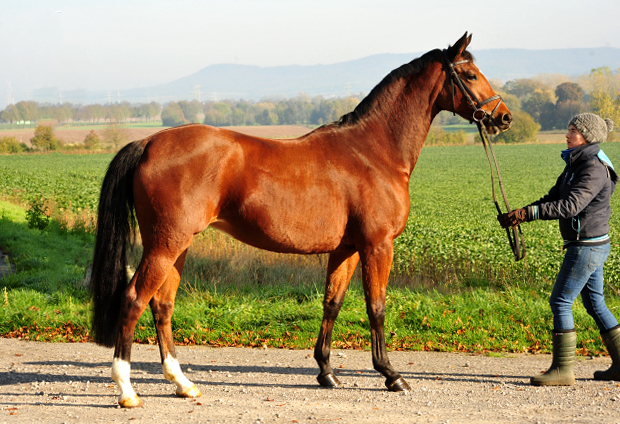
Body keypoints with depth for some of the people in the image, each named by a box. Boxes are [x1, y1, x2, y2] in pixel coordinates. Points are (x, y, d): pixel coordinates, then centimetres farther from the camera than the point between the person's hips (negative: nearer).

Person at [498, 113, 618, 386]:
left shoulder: (594, 169, -17)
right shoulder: (576, 165, 13)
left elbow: (571, 206, -28)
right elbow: (553, 199, 13)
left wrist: (528, 213, -32)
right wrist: (521, 214, -1)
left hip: (587, 246, -10)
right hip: (593, 245, 10)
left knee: (560, 301, -7)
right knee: (594, 303, 15)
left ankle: (562, 370, -4)